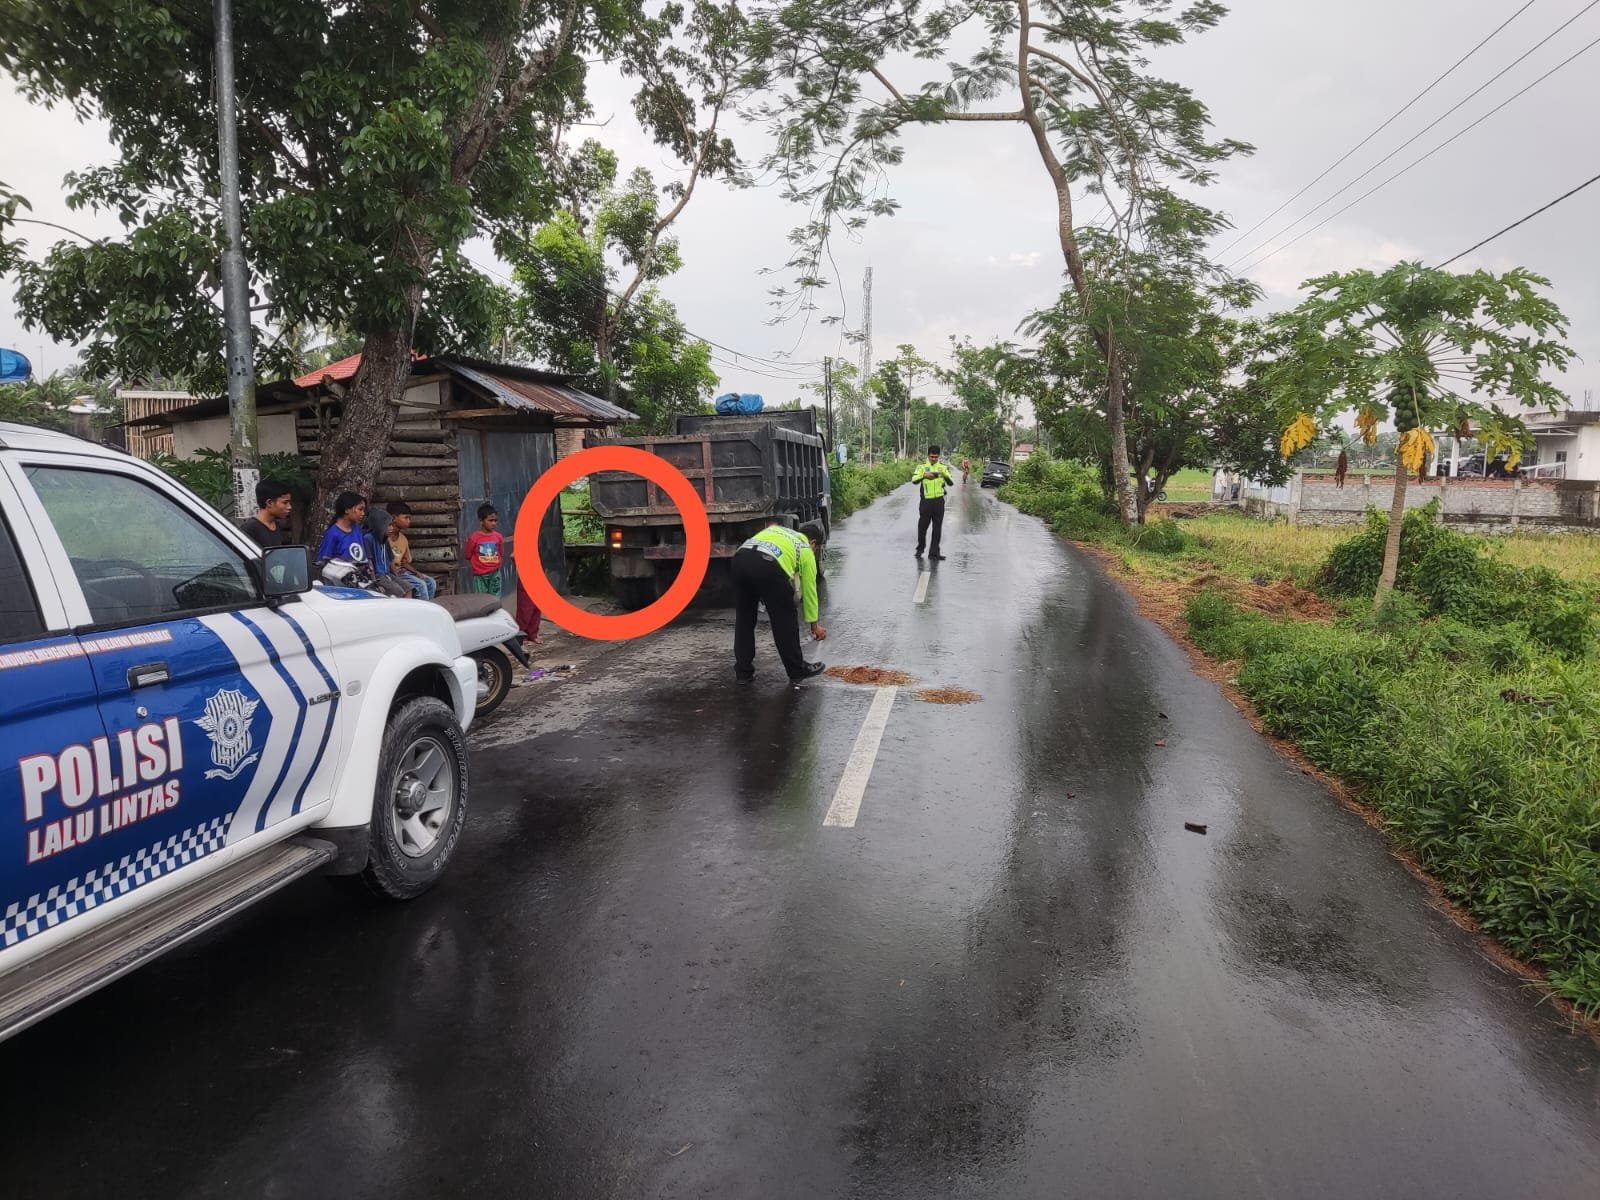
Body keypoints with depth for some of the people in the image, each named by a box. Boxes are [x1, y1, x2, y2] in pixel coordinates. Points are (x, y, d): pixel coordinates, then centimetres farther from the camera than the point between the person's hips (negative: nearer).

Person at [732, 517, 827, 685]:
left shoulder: (775, 530, 40)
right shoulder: (806, 550, 27)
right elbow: (809, 590, 31)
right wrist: (814, 624, 42)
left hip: (740, 558, 5)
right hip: (768, 565, -5)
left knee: (743, 619, 21)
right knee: (785, 620, 14)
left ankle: (743, 671, 29)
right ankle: (797, 671, 26)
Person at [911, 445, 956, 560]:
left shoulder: (943, 467, 7)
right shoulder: (922, 466, 4)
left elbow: (951, 483, 2)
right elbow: (914, 480, -5)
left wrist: (945, 475, -16)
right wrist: (924, 475, -21)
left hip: (939, 501, 1)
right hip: (926, 500, -1)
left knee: (937, 528, 3)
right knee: (922, 526, 5)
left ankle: (934, 552, 9)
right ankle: (920, 549, 23)